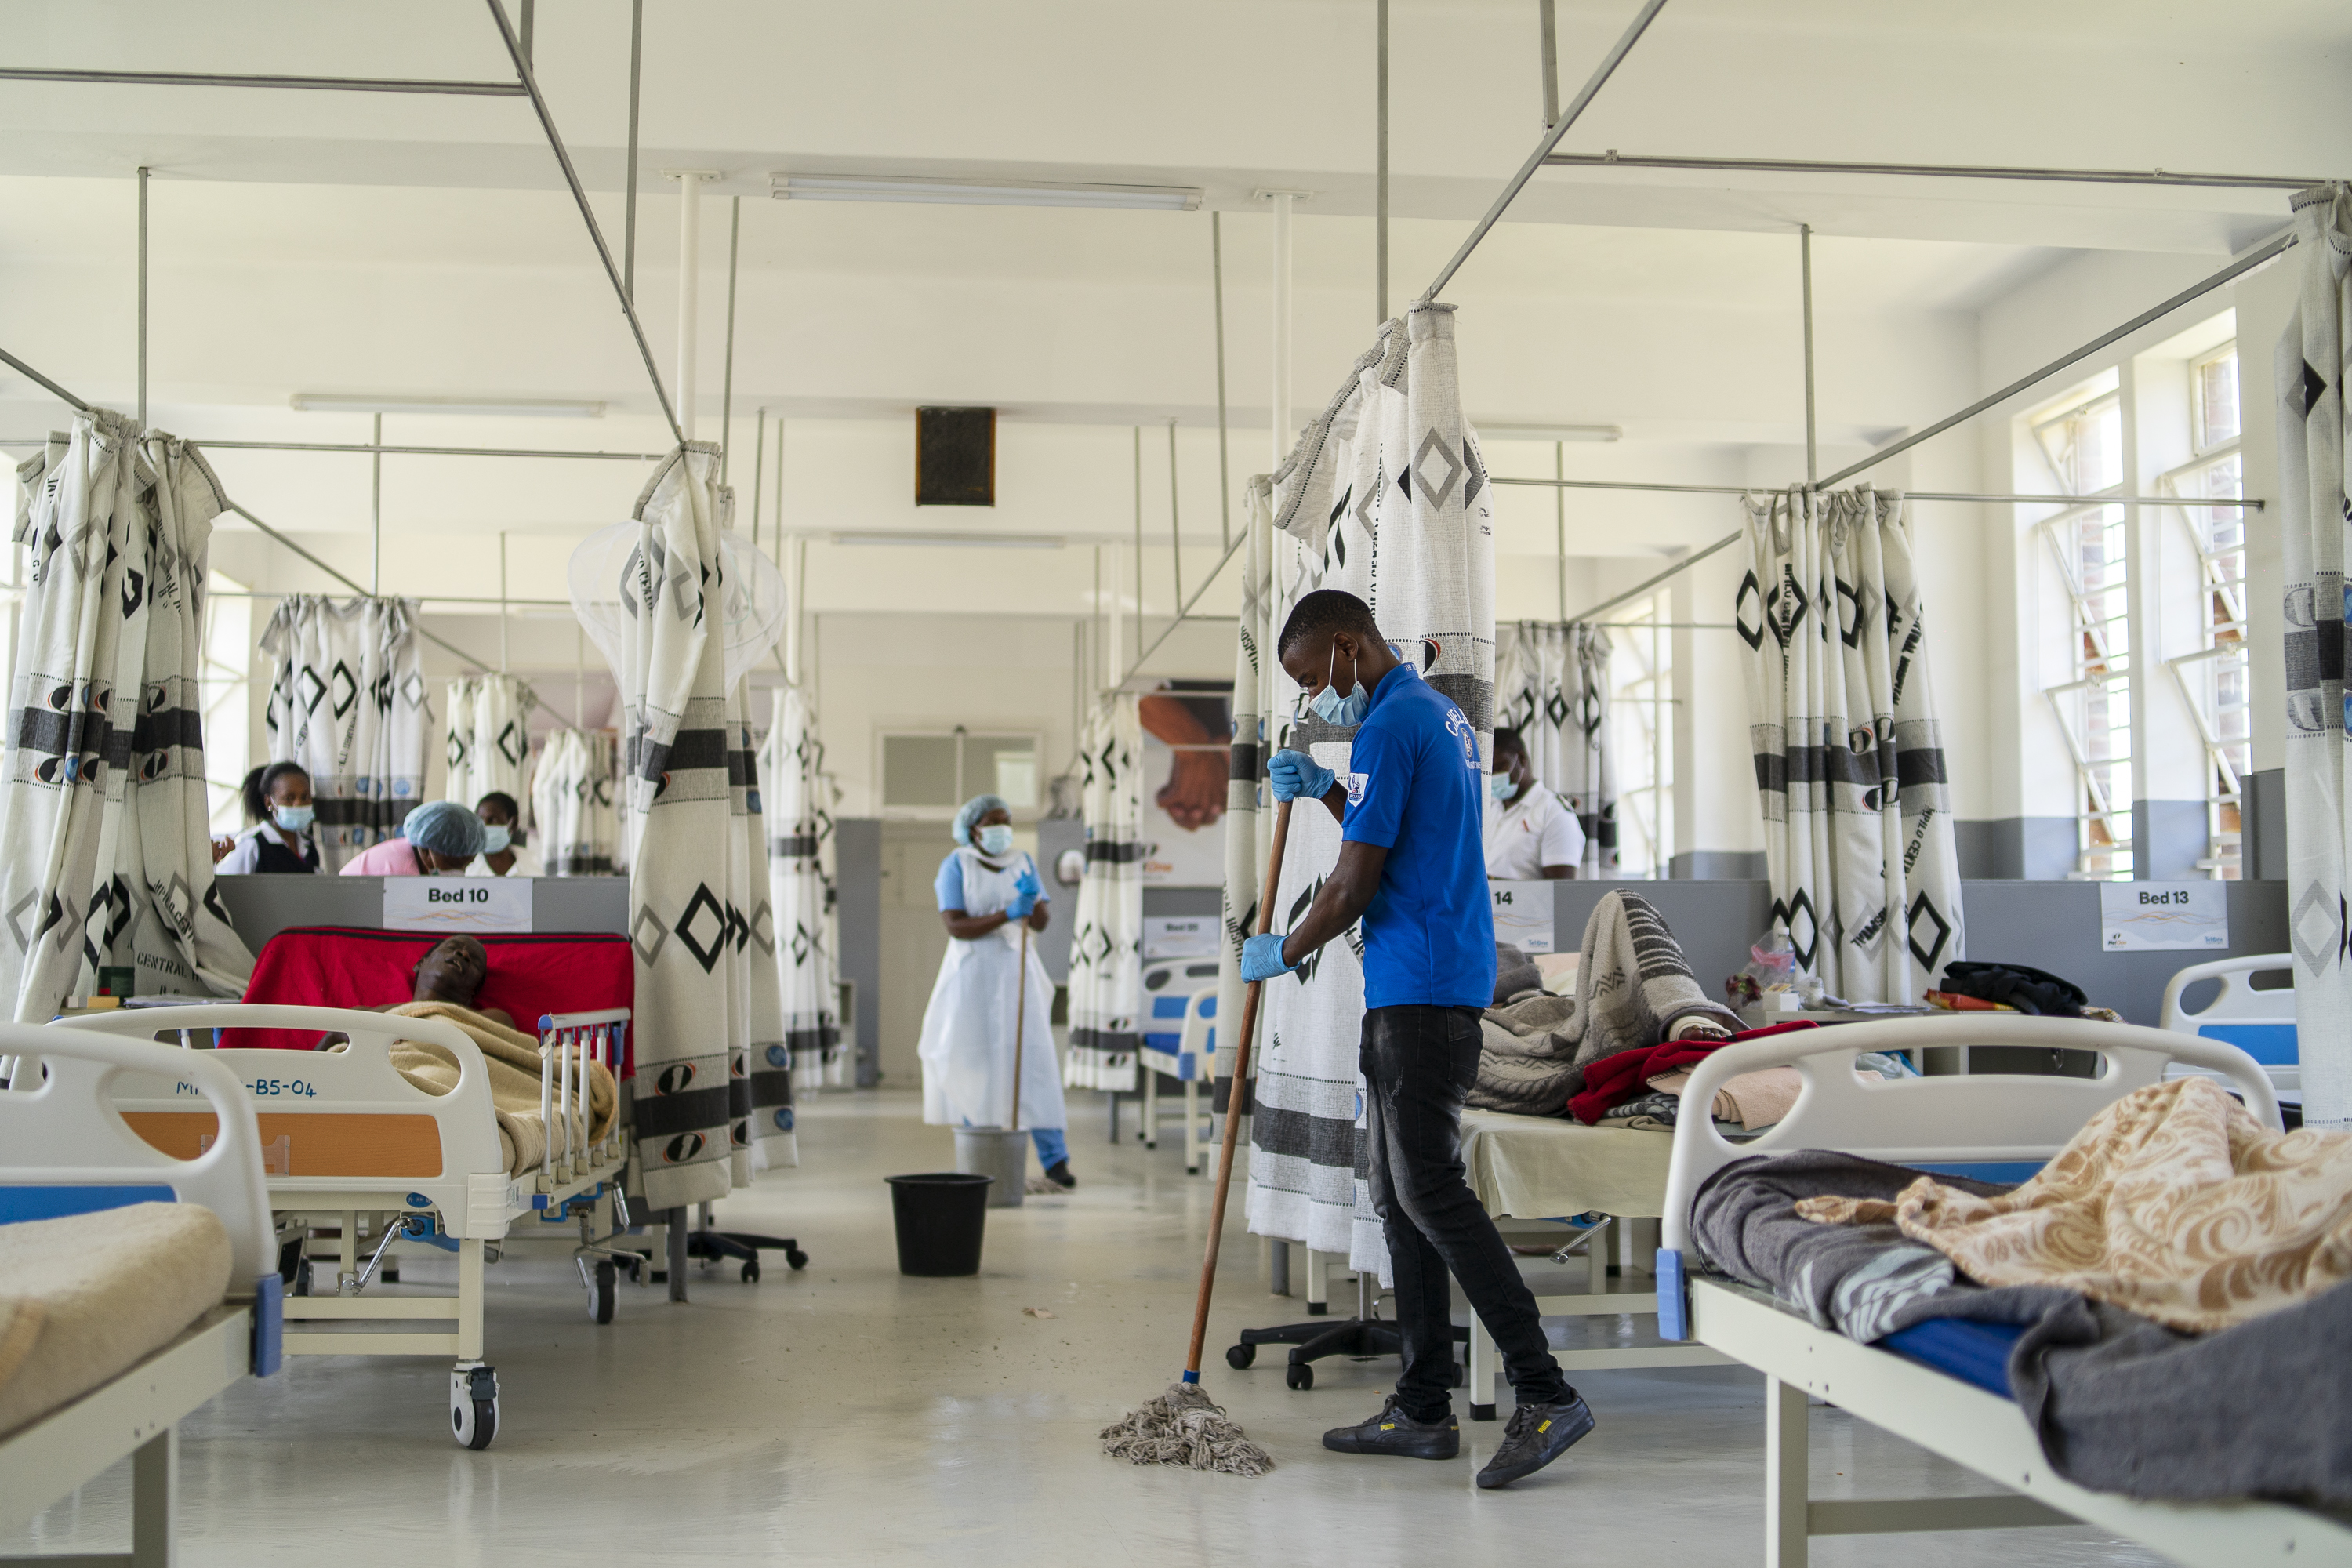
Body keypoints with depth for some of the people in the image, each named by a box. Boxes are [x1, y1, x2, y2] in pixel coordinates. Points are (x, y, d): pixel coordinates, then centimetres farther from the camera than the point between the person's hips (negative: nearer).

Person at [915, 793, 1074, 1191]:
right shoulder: (955, 866, -6)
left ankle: (1054, 1158, -4)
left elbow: (1041, 923, -1)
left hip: (1016, 971, 3)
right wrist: (1006, 915, -26)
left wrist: (1033, 897, -22)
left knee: (1034, 1060, -5)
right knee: (974, 1063, -1)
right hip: (971, 972, -3)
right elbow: (955, 927, -14)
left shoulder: (1023, 862, 6)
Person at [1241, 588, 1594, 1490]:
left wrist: (1282, 953, 1)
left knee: (1430, 1193, -11)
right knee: (1401, 1199, 11)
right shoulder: (1440, 714, 20)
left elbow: (1353, 886, -14)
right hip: (1419, 992, 11)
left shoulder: (1390, 725, -13)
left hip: (1418, 992, -11)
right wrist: (1323, 791, 17)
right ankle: (1423, 1413, 15)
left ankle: (1546, 1395, -10)